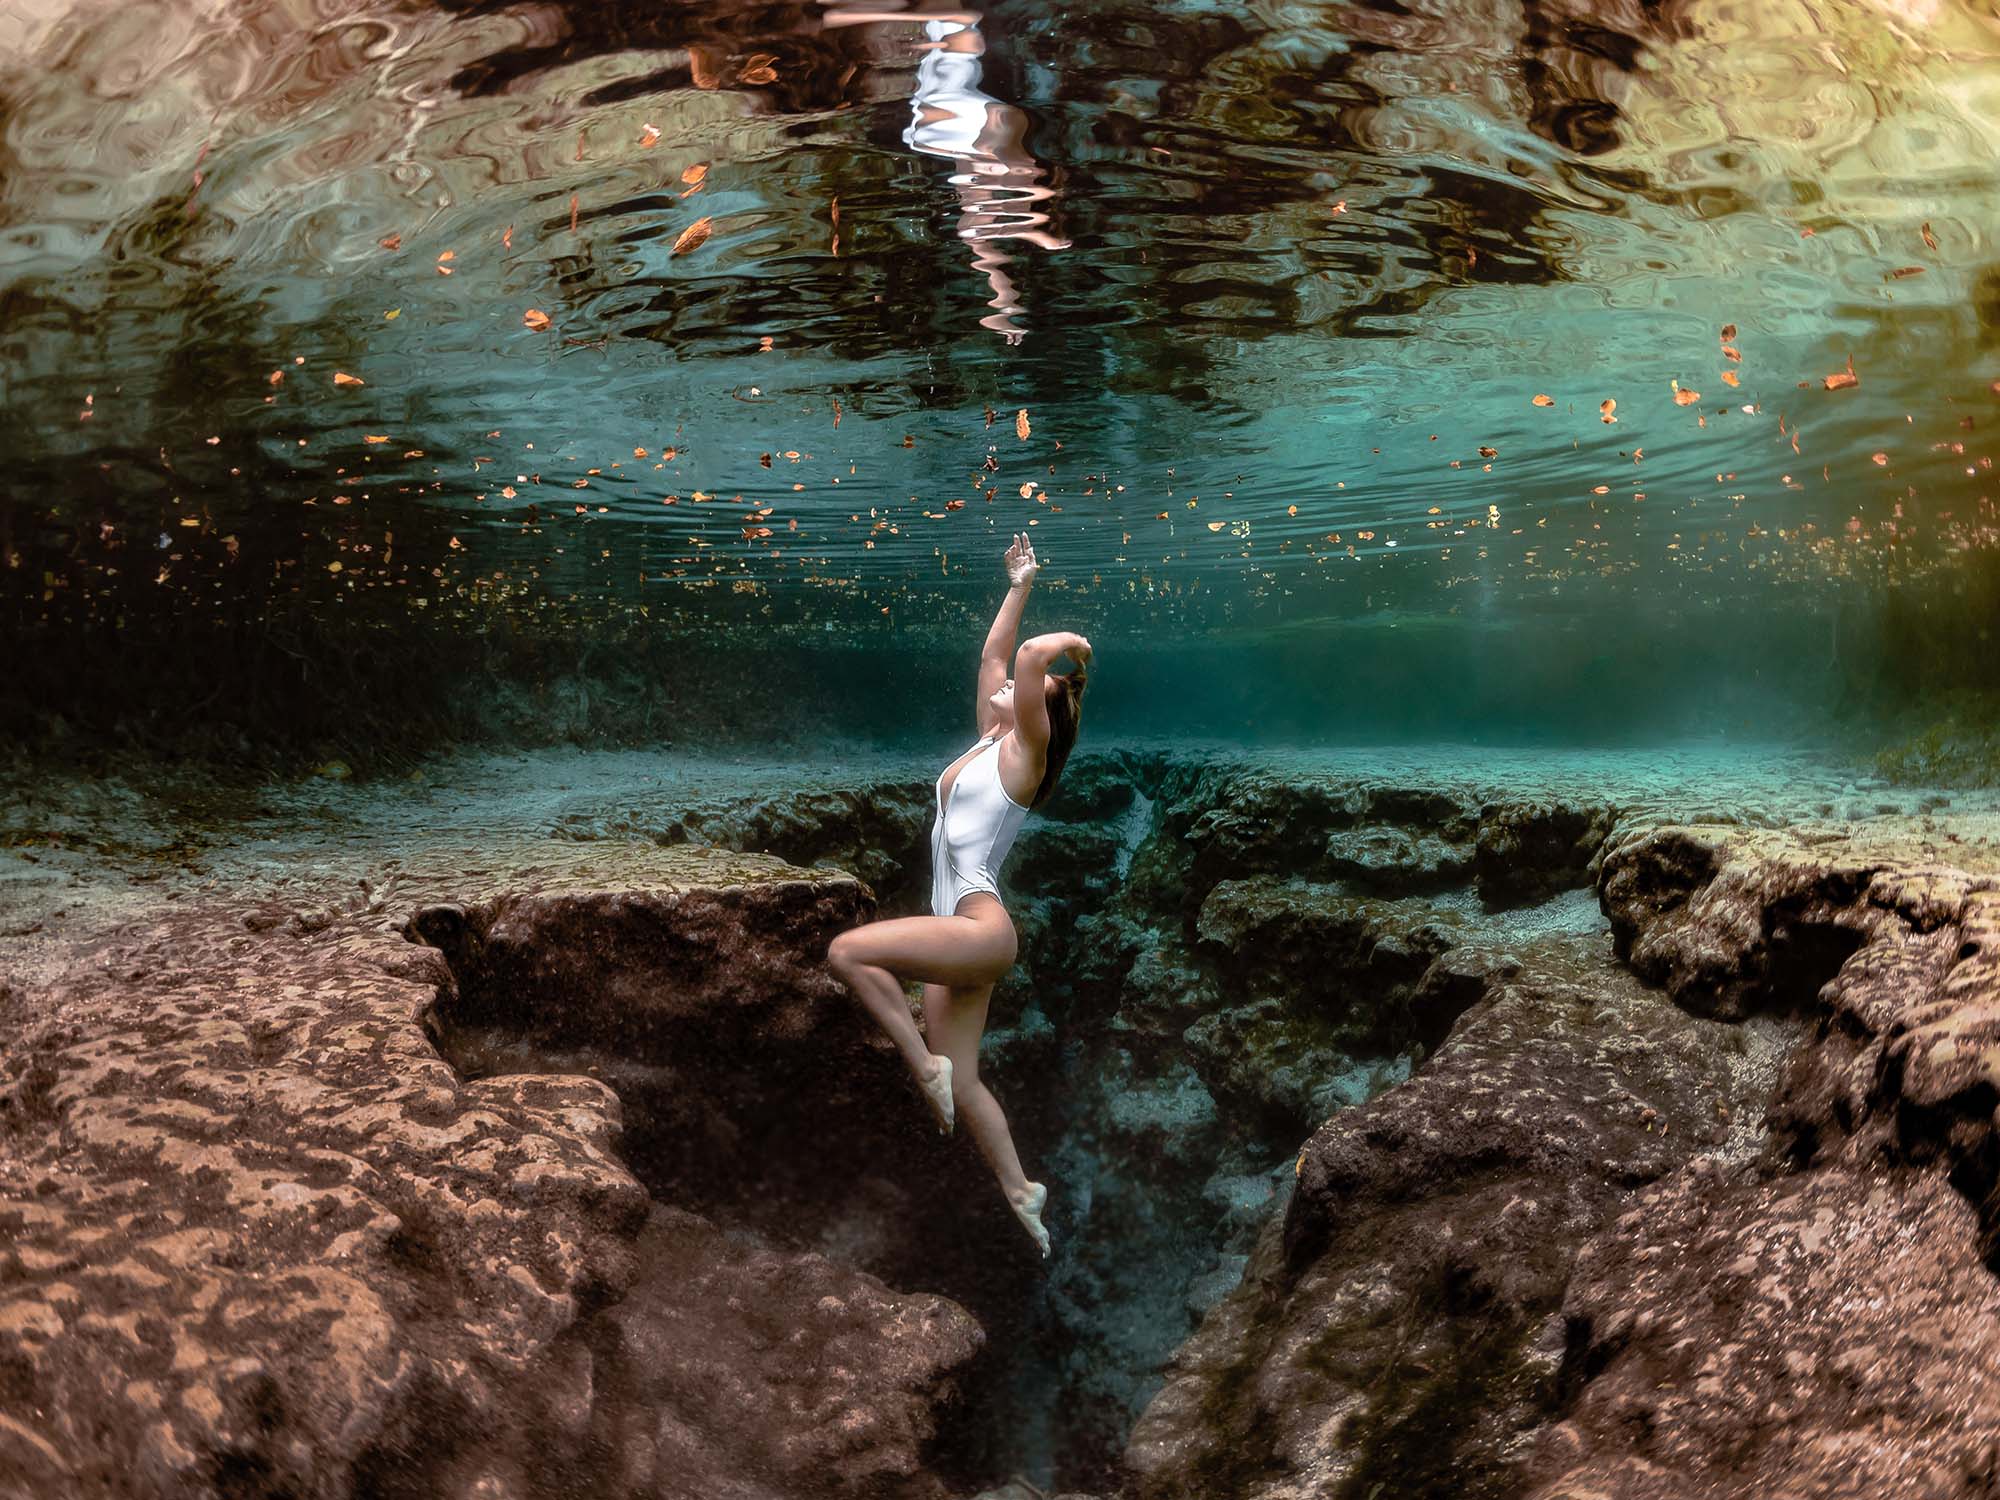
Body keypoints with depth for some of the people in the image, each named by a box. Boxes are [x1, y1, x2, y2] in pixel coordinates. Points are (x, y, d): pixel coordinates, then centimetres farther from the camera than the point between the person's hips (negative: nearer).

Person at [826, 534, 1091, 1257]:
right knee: (963, 1086, 9)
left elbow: (1027, 658, -20)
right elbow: (993, 653, 25)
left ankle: (927, 1067, -12)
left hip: (980, 930, -9)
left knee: (848, 950, -22)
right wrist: (1020, 586, 29)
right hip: (962, 938, 9)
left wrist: (1069, 646, -2)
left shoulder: (1024, 751, -6)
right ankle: (1021, 1192, 18)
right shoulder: (989, 741, 16)